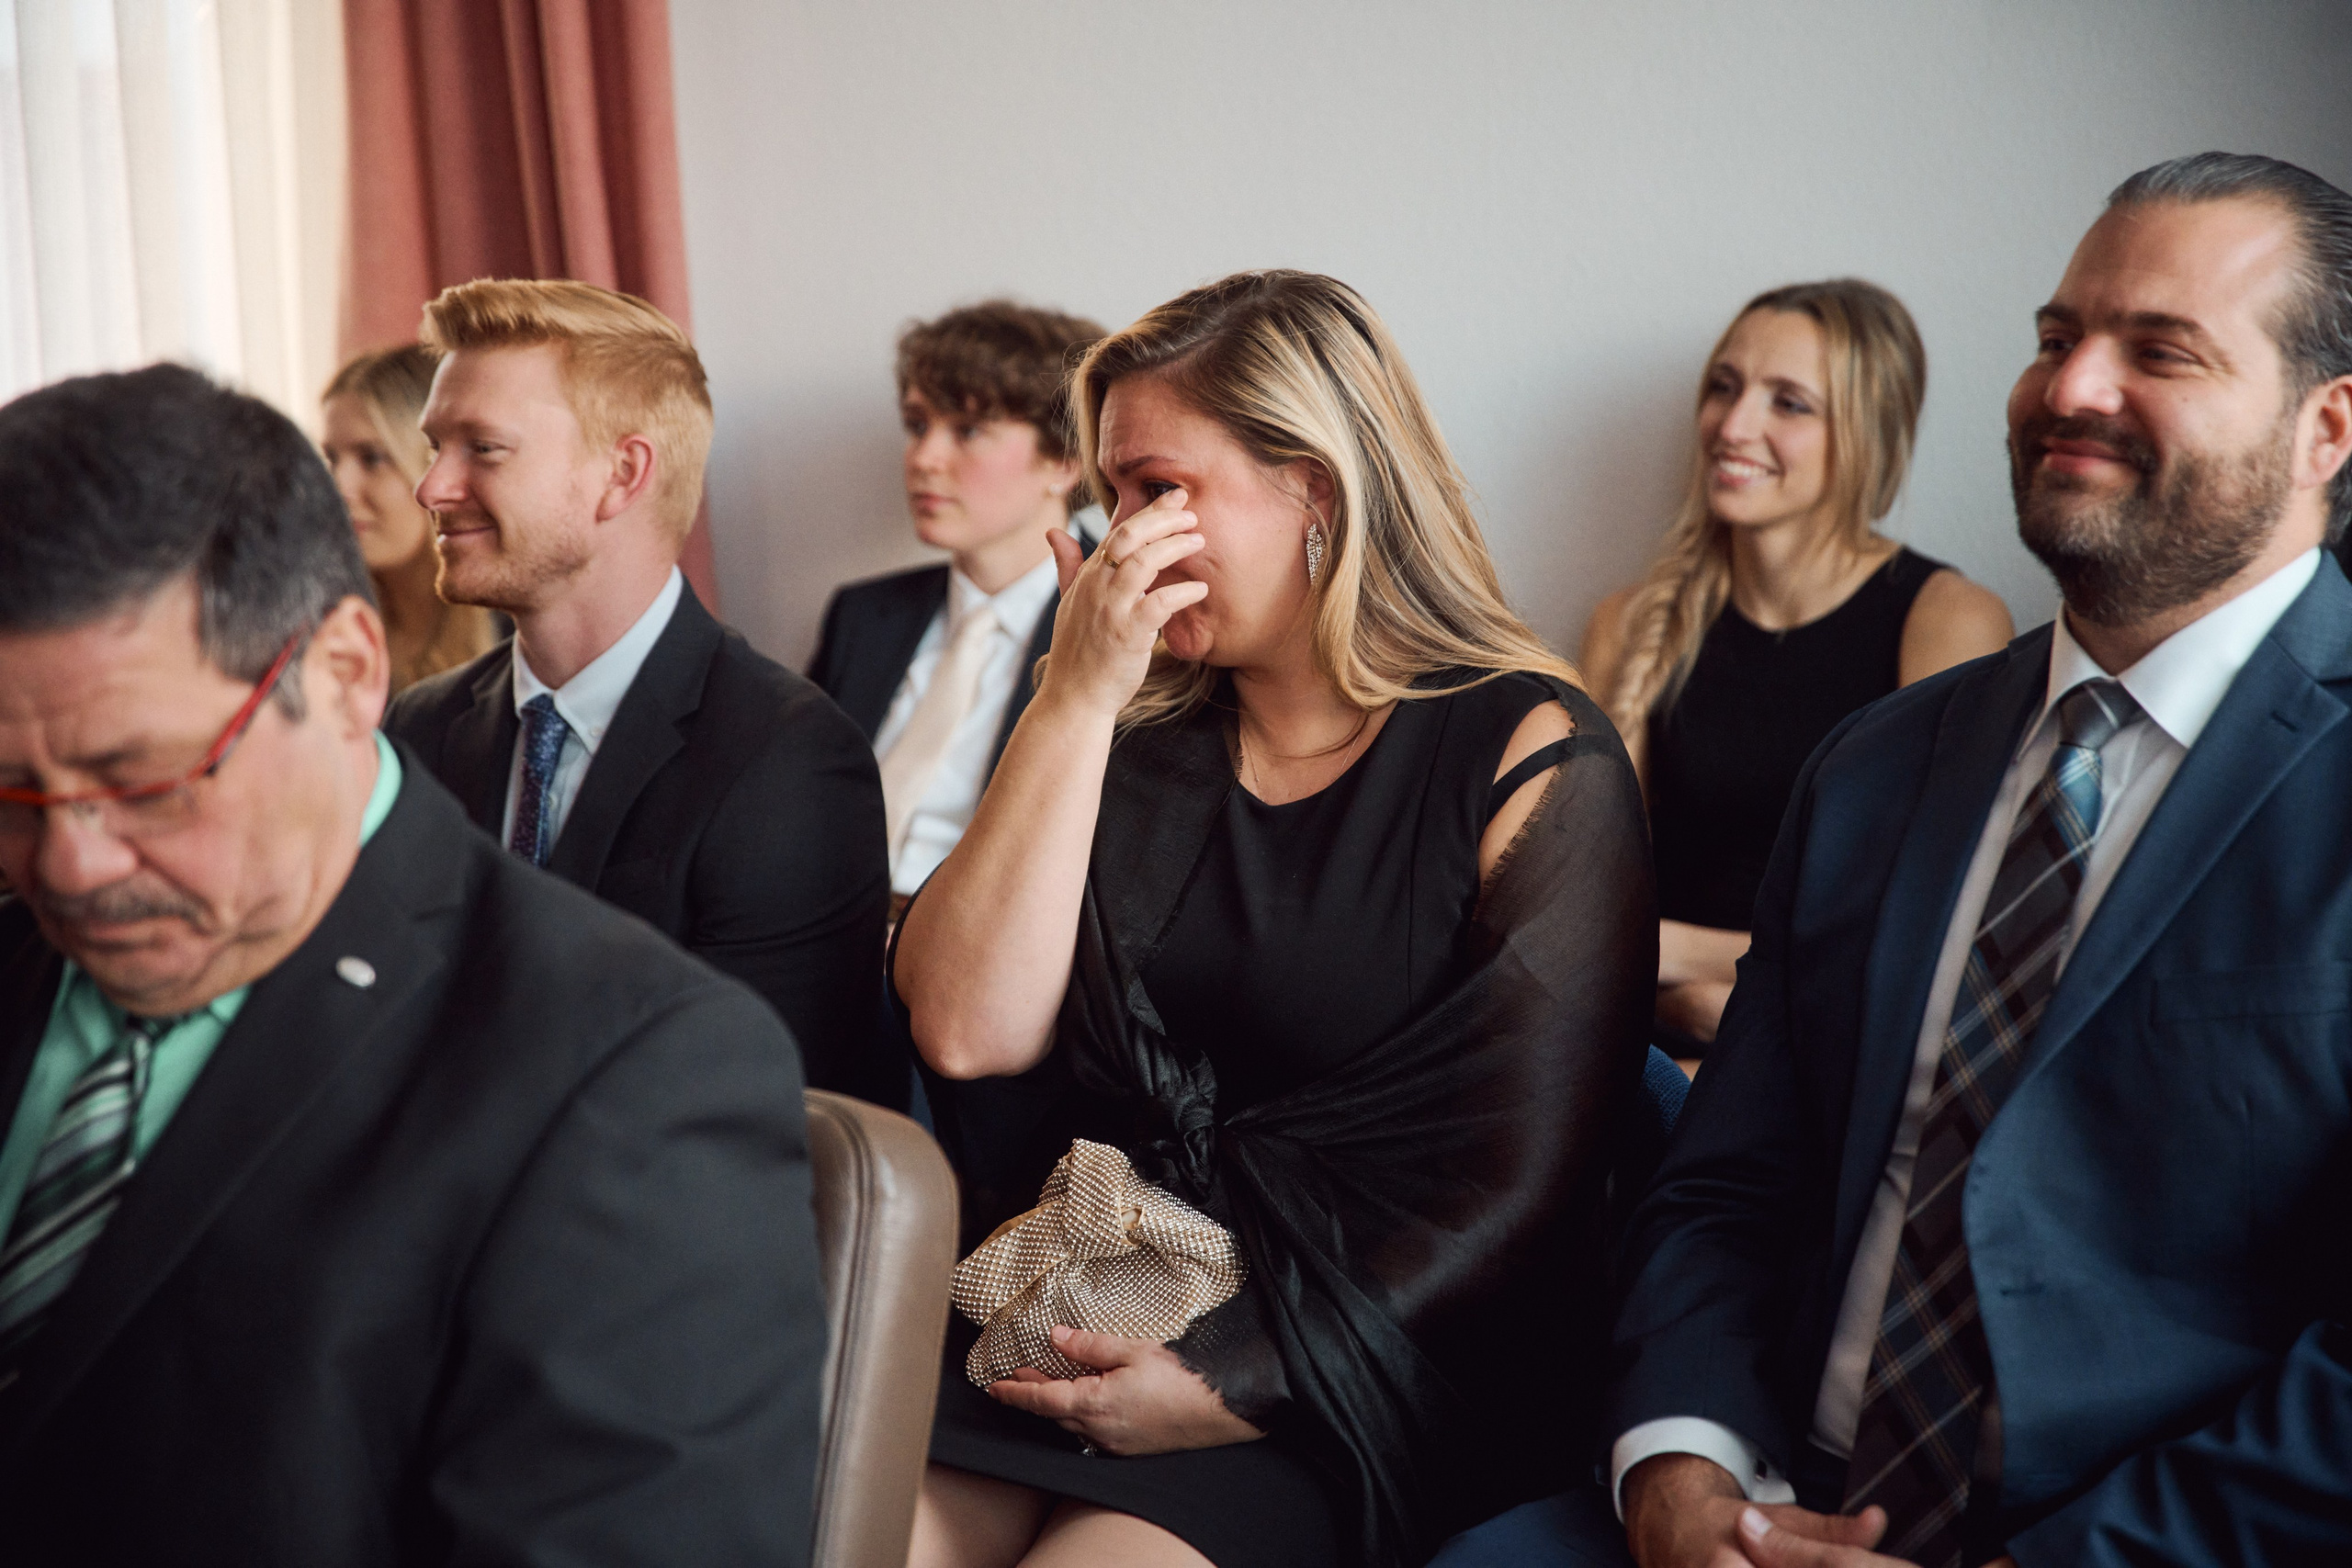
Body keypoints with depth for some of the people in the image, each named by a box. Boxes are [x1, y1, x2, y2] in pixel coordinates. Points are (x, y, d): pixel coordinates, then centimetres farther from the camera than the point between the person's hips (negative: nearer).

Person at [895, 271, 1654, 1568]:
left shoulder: (1531, 761, -4)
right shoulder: (1138, 738, 9)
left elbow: (1522, 1183, -9)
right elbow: (969, 1033, -3)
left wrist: (1240, 1386, -15)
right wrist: (1076, 694, -6)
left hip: (1376, 1364, -4)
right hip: (1097, 1330, 4)